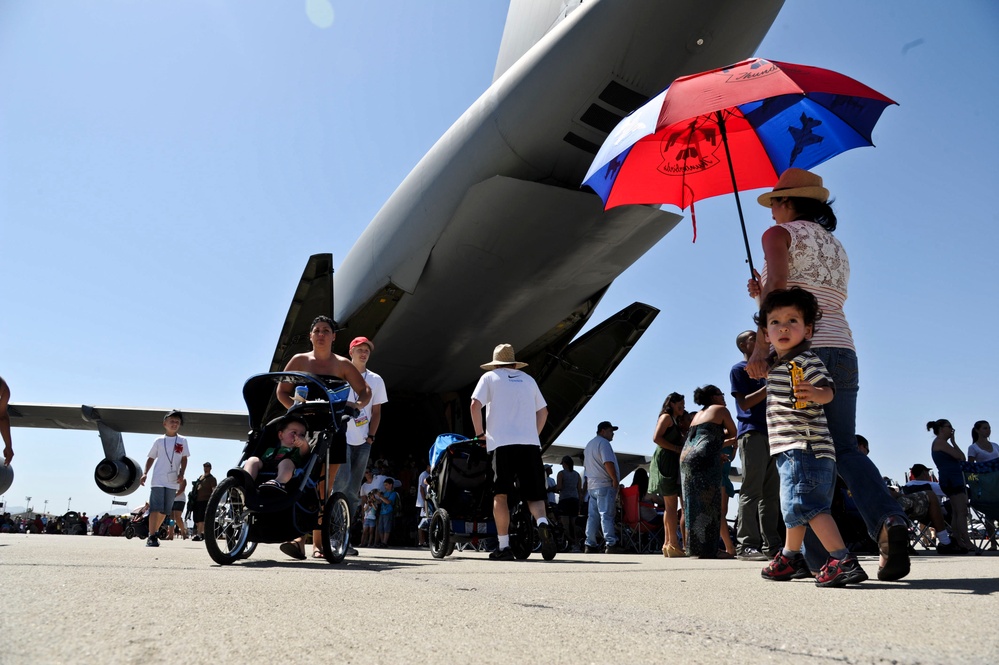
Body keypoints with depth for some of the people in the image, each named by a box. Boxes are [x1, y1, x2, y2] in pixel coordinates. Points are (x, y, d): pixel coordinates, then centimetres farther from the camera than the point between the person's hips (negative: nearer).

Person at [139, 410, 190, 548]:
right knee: (155, 508, -11)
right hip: (158, 480, -2)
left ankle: (154, 531, 28)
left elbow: (184, 459, 8)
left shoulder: (182, 441, 8)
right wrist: (145, 473, -2)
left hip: (173, 481, 2)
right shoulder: (159, 440, 6)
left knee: (165, 510, 9)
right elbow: (151, 458, 10)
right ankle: (152, 537, -10)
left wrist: (181, 474, -5)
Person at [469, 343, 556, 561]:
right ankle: (542, 523, -25)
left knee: (500, 495, 3)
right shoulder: (528, 380, 23)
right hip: (530, 444, 3)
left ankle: (503, 546, -1)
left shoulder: (489, 377, 12)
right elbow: (543, 411, 24)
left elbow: (475, 405, -1)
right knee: (533, 495, 4)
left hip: (502, 443, -3)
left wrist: (480, 433, 8)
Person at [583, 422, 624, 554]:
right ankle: (611, 544, -13)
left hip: (592, 485, 9)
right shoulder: (603, 443, -8)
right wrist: (615, 479, -15)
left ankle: (590, 545, 8)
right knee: (607, 515, -11)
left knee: (592, 516, 8)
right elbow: (608, 462, -20)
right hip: (605, 485, -9)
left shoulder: (589, 444, 23)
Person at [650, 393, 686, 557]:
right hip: (665, 462, -10)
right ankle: (673, 544, -15)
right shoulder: (666, 417, -2)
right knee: (672, 504, -13)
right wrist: (676, 448, -14)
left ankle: (668, 544, 7)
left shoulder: (676, 421, 25)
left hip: (672, 464, 10)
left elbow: (685, 439, 20)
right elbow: (656, 438, -16)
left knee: (670, 506, 6)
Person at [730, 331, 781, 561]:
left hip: (770, 433, 7)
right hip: (752, 433, -7)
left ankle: (771, 544, 7)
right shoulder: (739, 369, 4)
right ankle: (746, 544, -10)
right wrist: (770, 387, -14)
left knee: (771, 492, 4)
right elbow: (744, 403, -7)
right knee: (752, 490, -10)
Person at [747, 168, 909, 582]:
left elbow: (775, 286, -14)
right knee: (846, 450, 7)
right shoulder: (837, 248, 25)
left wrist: (760, 348, -22)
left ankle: (819, 556, -2)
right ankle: (888, 519, -17)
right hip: (843, 352, 6)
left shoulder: (779, 234, 4)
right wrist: (765, 297, 22)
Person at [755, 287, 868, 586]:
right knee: (794, 505, 20)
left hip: (806, 446, -10)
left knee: (806, 504, -19)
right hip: (791, 449, 10)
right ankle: (790, 558, 33)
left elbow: (829, 390, -22)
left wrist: (815, 393, -46)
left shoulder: (806, 361, -12)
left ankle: (843, 561, -19)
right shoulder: (775, 362, 15)